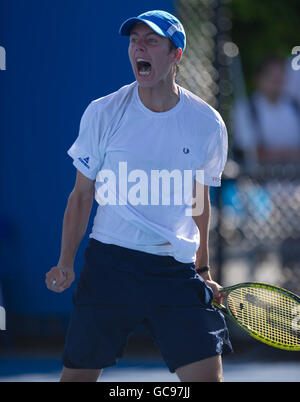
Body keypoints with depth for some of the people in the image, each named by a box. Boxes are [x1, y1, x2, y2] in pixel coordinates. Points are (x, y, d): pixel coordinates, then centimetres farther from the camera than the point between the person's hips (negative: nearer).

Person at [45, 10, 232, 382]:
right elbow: (82, 194, 6)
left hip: (175, 270, 1)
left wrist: (202, 270, 19)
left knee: (207, 374, -10)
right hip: (108, 264, 0)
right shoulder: (102, 114, -2)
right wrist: (66, 261, -1)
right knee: (77, 373, 2)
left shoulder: (208, 124, 1)